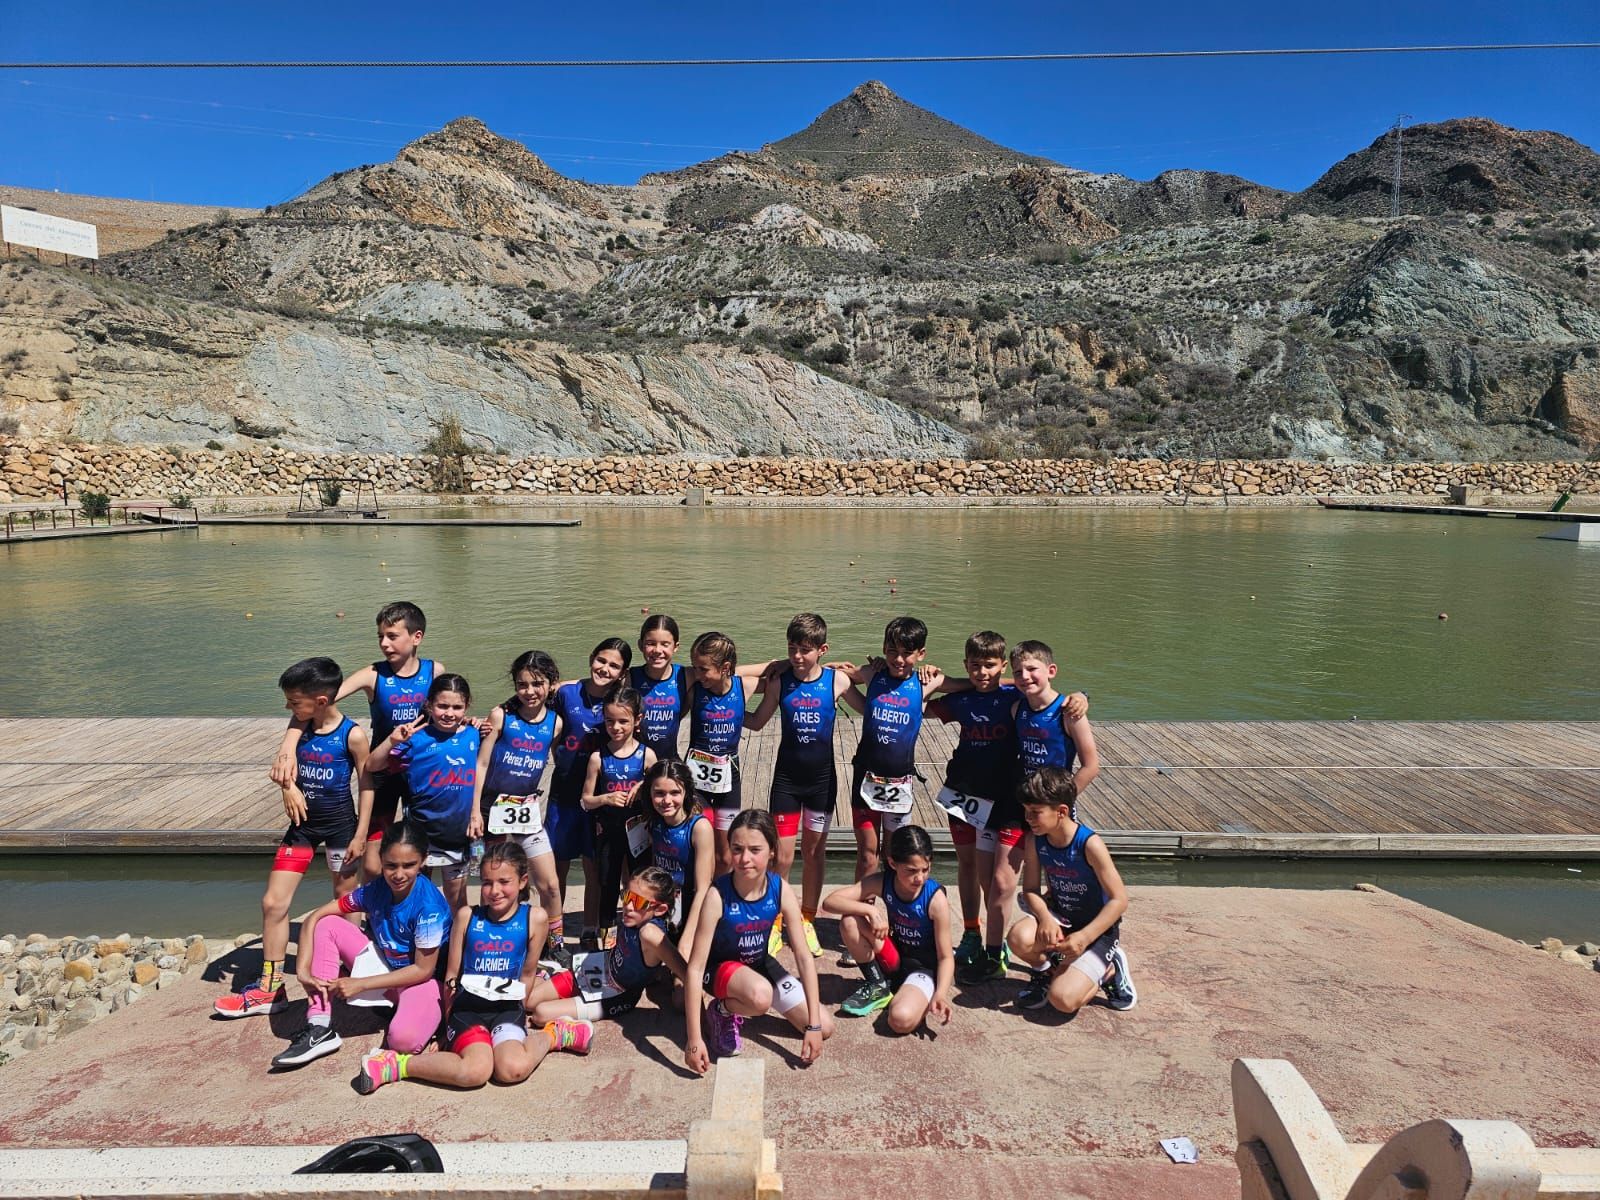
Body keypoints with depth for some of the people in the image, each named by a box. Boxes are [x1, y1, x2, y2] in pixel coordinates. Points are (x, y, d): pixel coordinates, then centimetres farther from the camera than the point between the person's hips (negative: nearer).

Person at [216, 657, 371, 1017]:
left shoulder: (352, 735, -16)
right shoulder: (301, 725, -1)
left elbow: (367, 784, -11)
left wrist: (360, 834, -12)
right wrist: (289, 787, -12)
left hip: (340, 824, -5)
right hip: (303, 824, 5)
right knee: (273, 903, 3)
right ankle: (270, 988, 13)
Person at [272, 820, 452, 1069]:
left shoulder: (430, 906, -27)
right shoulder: (375, 889, -11)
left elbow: (423, 970, -21)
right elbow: (313, 918, -7)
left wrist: (360, 984, -20)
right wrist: (304, 970, -20)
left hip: (419, 978, -6)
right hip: (381, 964, 6)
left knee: (404, 1039, -37)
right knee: (326, 926, -9)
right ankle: (319, 1029, -10)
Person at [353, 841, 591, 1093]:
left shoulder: (534, 918, 1)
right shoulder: (467, 916, 3)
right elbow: (452, 973, 9)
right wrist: (448, 1017, 5)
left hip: (507, 1007, 0)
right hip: (467, 1005, 0)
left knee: (513, 1069, -29)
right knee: (476, 1070, -29)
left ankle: (553, 1034, 0)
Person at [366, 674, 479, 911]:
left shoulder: (474, 735, -3)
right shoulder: (417, 737, -11)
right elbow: (372, 765, -10)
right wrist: (393, 740, -24)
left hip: (461, 831, 2)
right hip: (423, 832, -2)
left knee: (456, 891, 19)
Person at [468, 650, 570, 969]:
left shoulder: (554, 722, -3)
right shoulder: (501, 715, -10)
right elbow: (481, 764, -8)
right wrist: (475, 811, -10)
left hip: (528, 808, 2)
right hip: (494, 806, -2)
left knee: (550, 884, 3)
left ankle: (555, 944, 21)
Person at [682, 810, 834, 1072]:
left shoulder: (781, 890, -22)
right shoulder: (717, 895, -32)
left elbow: (804, 957, -18)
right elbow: (695, 968, -30)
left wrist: (813, 1025, -20)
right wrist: (694, 1039, -32)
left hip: (760, 964, 5)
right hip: (721, 967, -5)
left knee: (824, 1028, 0)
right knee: (760, 995, -39)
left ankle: (743, 1002, 20)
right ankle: (723, 1010, -3)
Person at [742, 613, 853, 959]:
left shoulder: (838, 680, -9)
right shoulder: (780, 680, -7)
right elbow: (757, 721, 4)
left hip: (822, 778, 1)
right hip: (786, 777, 0)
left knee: (814, 852, 14)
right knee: (782, 856, 2)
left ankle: (806, 922, 31)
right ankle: (774, 923, 20)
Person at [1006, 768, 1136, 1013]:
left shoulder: (1090, 844, -25)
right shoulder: (1034, 840, -10)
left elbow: (1119, 900, -22)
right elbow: (1031, 890, -3)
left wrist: (1084, 937, -29)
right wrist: (1045, 919, -24)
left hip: (1098, 929, -4)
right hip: (1060, 920, 5)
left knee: (1063, 999, -22)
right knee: (1019, 938, -29)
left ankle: (1108, 970, 9)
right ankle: (1046, 971, 7)